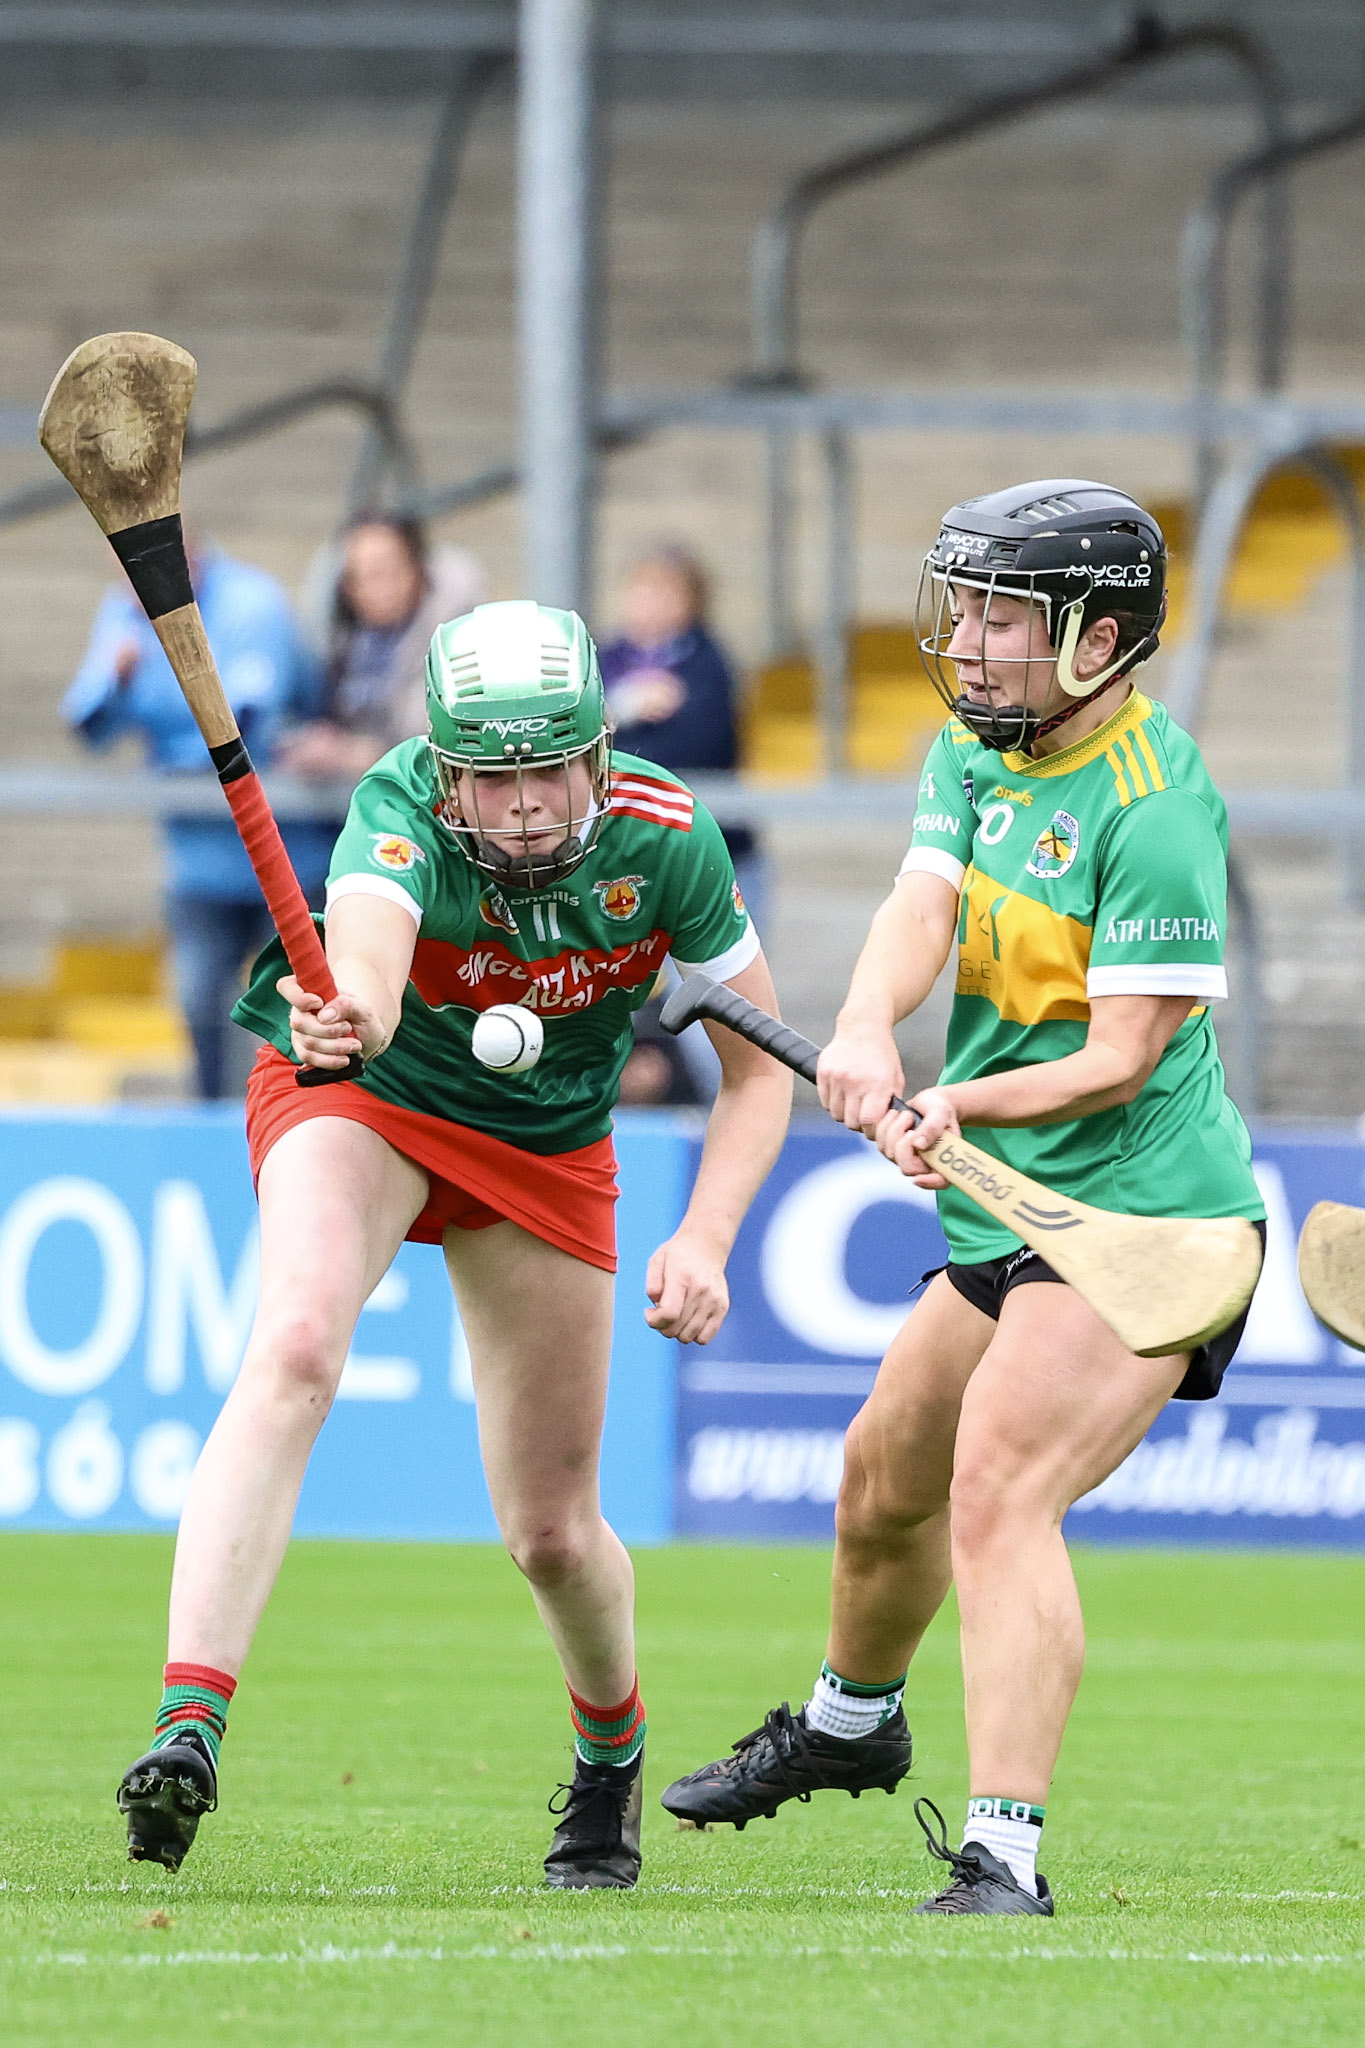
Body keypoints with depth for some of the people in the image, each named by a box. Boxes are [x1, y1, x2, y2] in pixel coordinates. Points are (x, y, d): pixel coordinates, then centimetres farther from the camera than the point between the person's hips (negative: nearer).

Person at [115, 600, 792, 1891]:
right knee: (295, 1349, -34)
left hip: (549, 1144, 3)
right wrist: (345, 1017, -76)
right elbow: (366, 960, -53)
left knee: (551, 1532, 6)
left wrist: (704, 1238, -23)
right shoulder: (400, 813, -31)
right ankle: (187, 1729, -40)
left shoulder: (664, 839, -22)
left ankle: (610, 1749, 39)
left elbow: (759, 1067, -10)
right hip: (360, 1101, -3)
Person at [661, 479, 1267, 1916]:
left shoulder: (1154, 806, -19)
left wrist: (964, 1104, -34)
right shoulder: (976, 747, 6)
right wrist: (867, 1028, -30)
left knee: (997, 1488, -27)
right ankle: (848, 1721, 55)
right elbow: (922, 901, -10)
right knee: (886, 1477, 26)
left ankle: (1002, 1853, -33)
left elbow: (1125, 1053, -22)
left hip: (1140, 1224, -9)